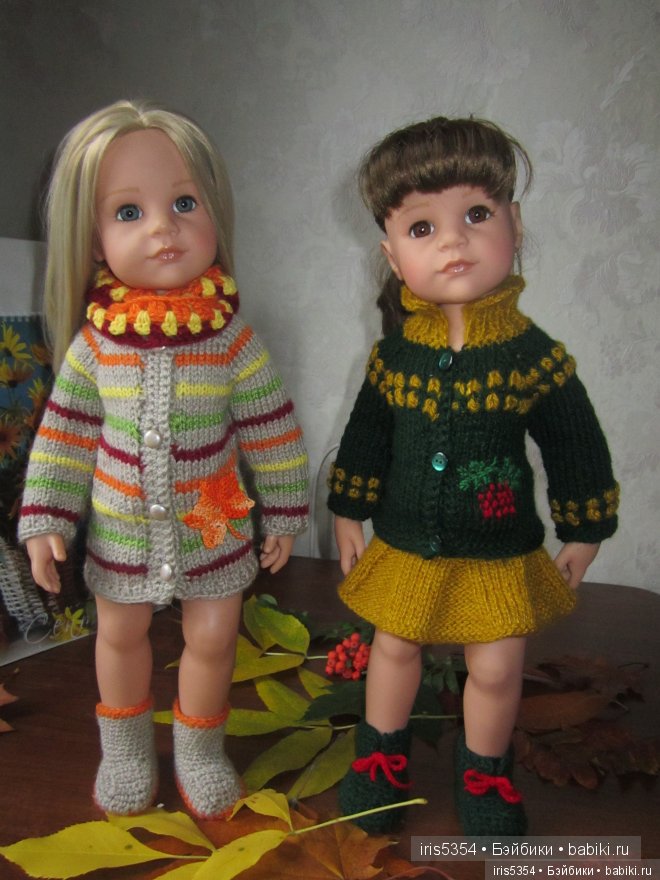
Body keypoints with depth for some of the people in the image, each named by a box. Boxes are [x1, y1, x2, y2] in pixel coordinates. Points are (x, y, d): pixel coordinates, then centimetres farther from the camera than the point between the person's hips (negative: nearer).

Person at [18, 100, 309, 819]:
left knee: (212, 638, 10)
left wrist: (283, 514, -2)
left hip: (214, 523, -1)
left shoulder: (232, 338, -16)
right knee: (121, 633, 19)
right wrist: (45, 519, -1)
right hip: (121, 525, 2)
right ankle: (126, 745, 46)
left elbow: (272, 431, -8)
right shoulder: (93, 341, -12)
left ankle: (198, 748, 39)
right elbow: (64, 432, -2)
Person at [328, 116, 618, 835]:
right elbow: (365, 439, 4)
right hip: (405, 547, 2)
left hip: (499, 555, -2)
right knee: (394, 648, 19)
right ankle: (382, 755, 47)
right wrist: (348, 514, 9)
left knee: (496, 669, 12)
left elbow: (577, 449, -5)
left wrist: (582, 534, 1)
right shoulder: (393, 356, -9)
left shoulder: (537, 357, -15)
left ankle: (484, 774, 42)